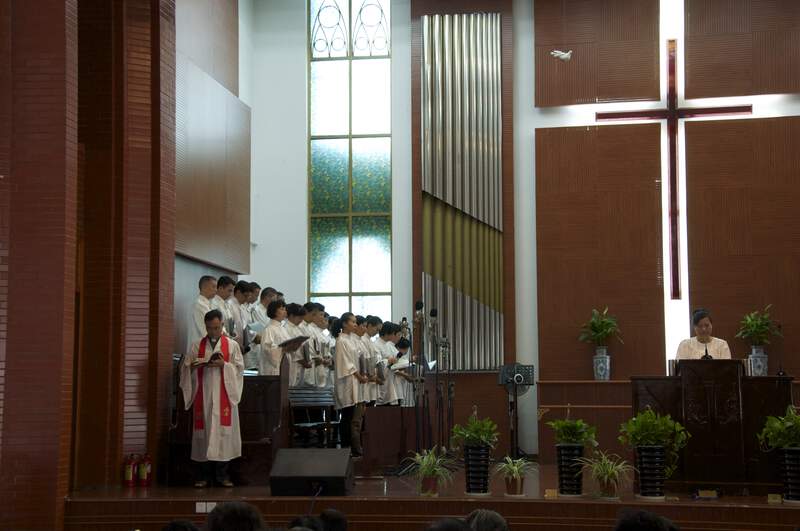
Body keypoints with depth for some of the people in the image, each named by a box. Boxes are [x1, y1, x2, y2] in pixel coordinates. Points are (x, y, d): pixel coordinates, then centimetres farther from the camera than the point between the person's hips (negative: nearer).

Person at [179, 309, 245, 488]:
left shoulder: (232, 345, 6)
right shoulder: (197, 346, 10)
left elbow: (239, 368, 1)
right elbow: (186, 368, 5)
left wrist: (224, 365, -15)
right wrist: (195, 365, -15)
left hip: (223, 396, -1)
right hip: (203, 397, 1)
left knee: (223, 431, -3)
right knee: (203, 431, 0)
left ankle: (222, 473, 6)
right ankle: (204, 474, 7)